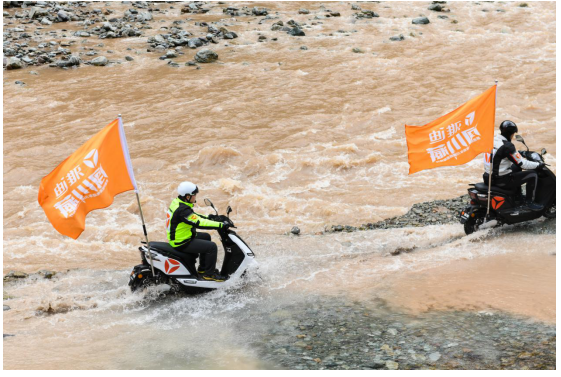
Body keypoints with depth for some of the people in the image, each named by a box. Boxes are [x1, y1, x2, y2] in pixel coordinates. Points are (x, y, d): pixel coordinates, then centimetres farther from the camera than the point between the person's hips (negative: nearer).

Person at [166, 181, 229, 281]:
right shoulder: (183, 210, -27)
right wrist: (221, 225, -28)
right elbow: (199, 223, -31)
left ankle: (202, 268, 32)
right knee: (212, 247, -15)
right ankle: (209, 274, 1)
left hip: (177, 237, 11)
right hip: (181, 243, -11)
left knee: (206, 236, 27)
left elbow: (195, 217, 18)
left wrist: (210, 217, 14)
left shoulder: (177, 202, 5)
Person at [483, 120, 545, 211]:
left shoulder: (493, 140, 6)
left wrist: (519, 153, 33)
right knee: (532, 175, -4)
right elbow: (521, 163, -16)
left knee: (517, 168, 33)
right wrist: (538, 164, -3)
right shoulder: (507, 146, -21)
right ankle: (530, 202, 3)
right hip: (501, 180, -9)